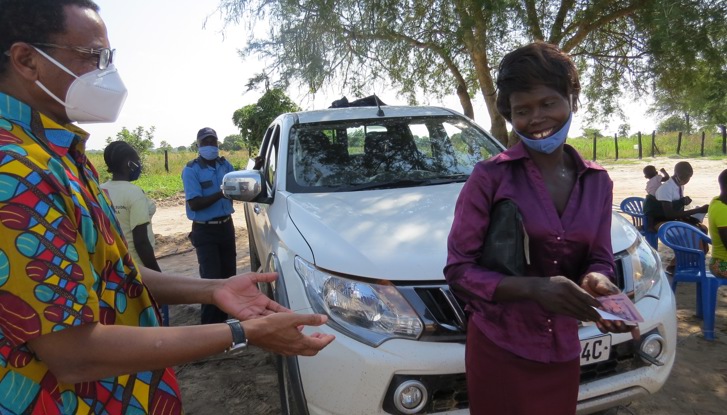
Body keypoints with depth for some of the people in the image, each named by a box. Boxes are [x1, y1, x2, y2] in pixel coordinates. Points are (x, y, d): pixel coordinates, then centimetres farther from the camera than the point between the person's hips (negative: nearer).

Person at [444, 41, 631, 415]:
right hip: (498, 352, -4)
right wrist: (533, 288, -27)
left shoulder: (597, 181, 2)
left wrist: (596, 280, -15)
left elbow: (599, 259, 8)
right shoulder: (490, 177, -13)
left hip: (563, 354, 5)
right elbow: (458, 270, -14)